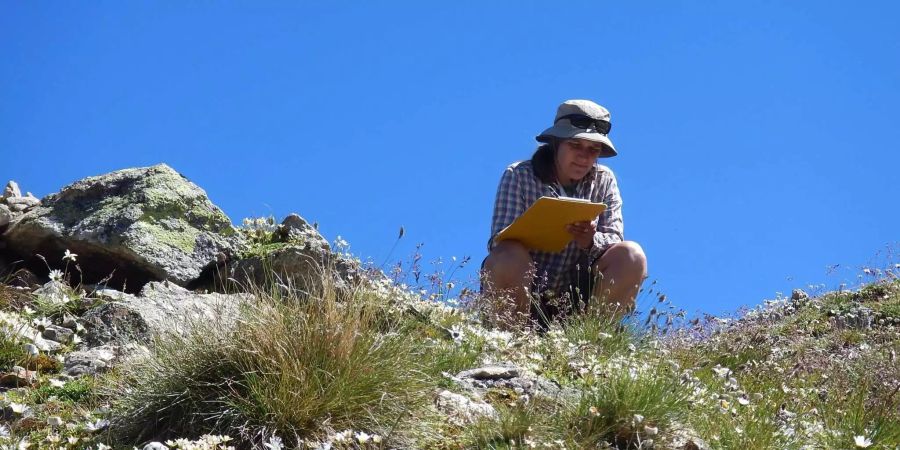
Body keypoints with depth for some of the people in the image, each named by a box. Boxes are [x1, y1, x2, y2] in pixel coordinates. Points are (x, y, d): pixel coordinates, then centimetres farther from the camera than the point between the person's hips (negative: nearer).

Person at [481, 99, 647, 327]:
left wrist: (592, 241, -26)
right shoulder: (519, 176, -3)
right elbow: (499, 242, -13)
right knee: (510, 255, -35)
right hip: (520, 294, -3)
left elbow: (615, 240, -3)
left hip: (573, 297, 3)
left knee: (631, 256, -19)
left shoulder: (604, 181, 7)